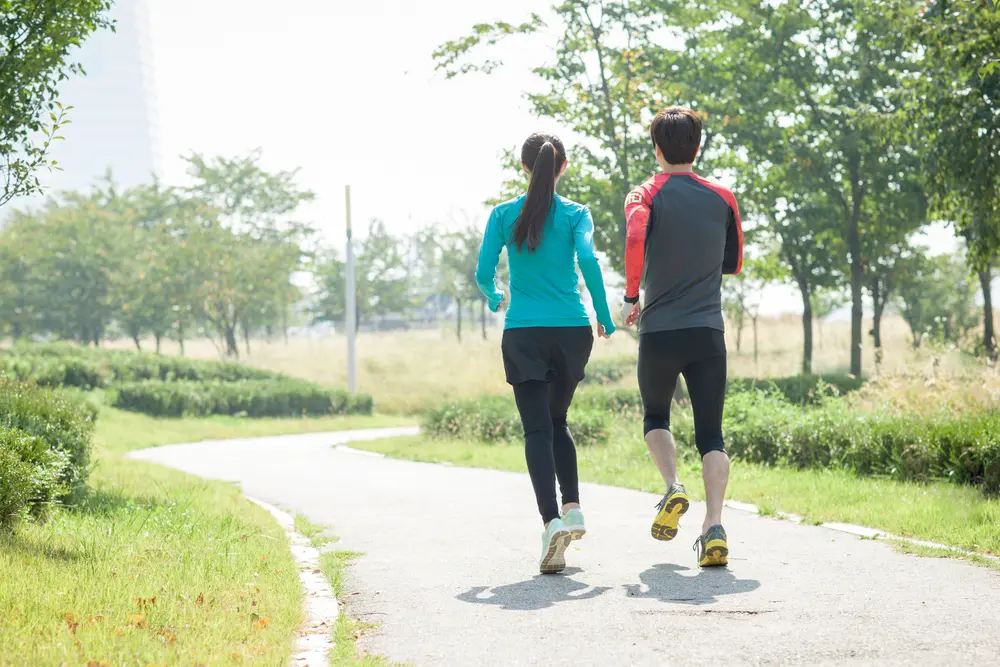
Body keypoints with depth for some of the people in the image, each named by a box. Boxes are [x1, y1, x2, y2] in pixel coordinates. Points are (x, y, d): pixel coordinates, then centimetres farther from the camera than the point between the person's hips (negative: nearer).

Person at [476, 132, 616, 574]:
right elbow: (587, 259, -14)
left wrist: (496, 299, 22)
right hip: (573, 330, 1)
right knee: (557, 421, 21)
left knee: (537, 429, -5)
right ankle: (572, 508, 8)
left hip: (523, 334, -1)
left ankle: (551, 520, -22)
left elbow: (483, 274, -1)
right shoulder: (576, 214, 2)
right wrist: (605, 318, -5)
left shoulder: (504, 215, 3)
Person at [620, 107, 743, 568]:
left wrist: (631, 297, -9)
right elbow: (734, 263, 17)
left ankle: (673, 489, -2)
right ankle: (714, 528, -14)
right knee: (710, 434, 3)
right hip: (708, 332, 1)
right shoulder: (722, 198, 7)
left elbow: (635, 239, -22)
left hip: (659, 331, -1)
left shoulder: (645, 195, -1)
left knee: (655, 416, 22)